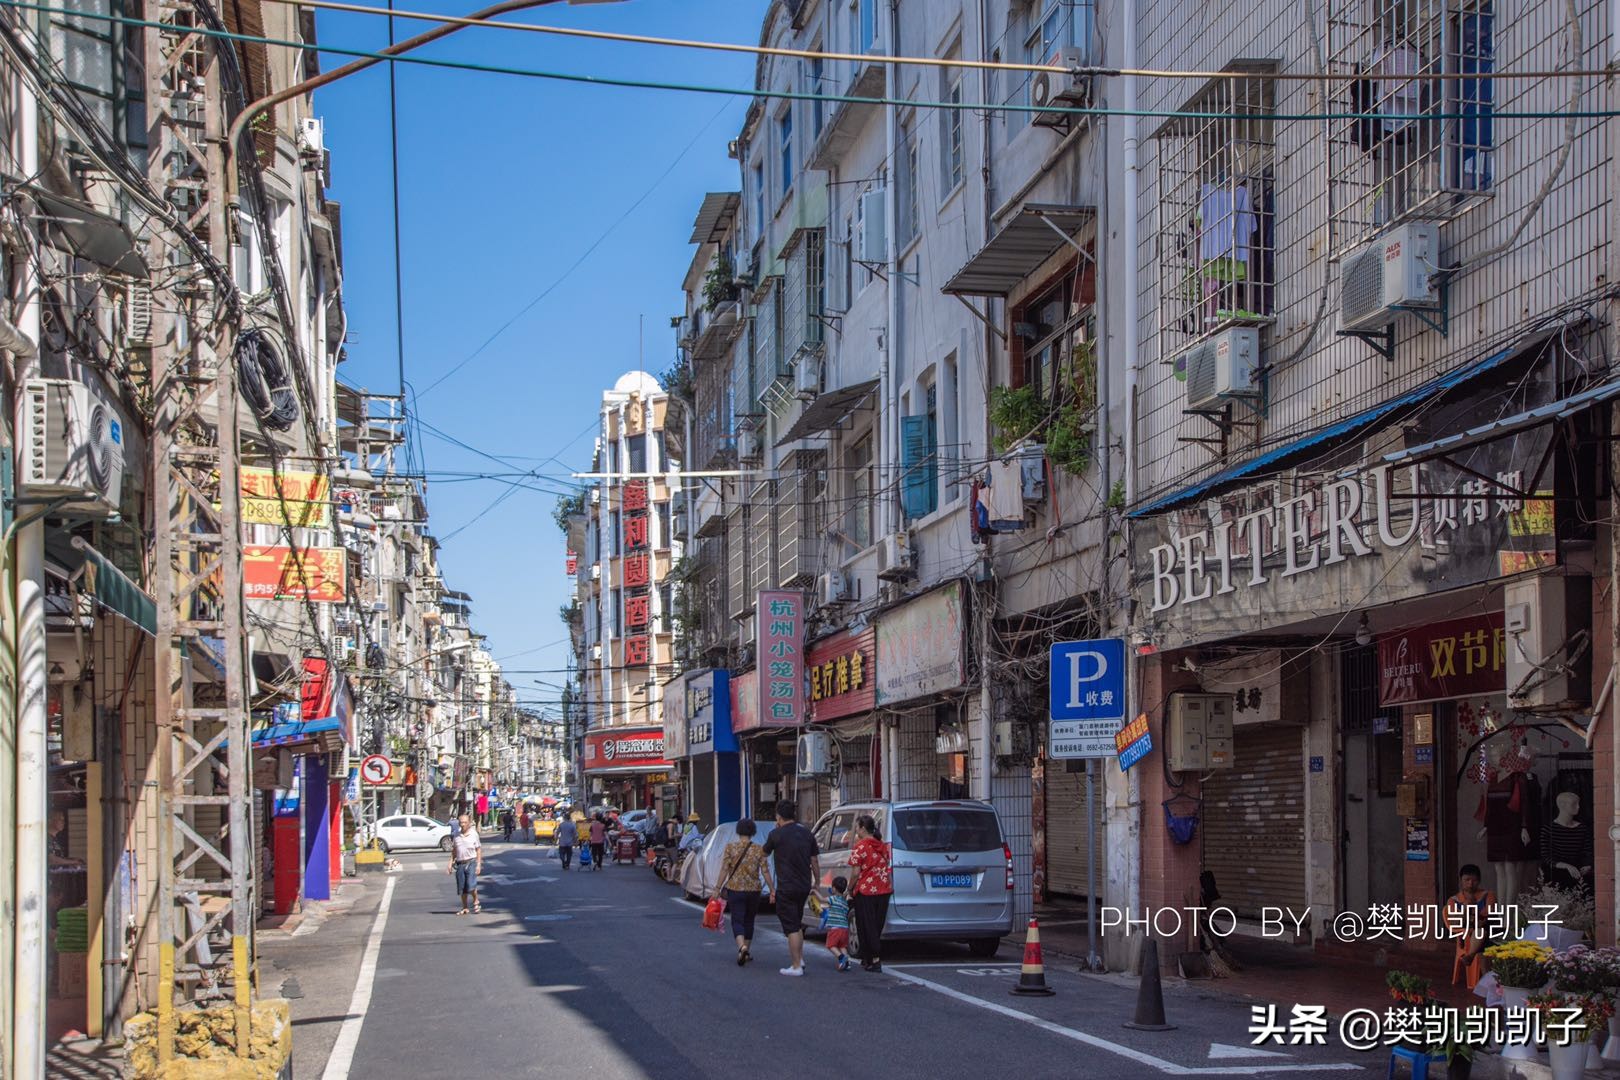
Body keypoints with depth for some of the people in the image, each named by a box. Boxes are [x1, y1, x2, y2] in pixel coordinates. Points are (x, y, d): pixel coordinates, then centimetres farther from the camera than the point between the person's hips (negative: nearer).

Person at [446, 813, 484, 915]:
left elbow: (478, 850, 1)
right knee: (462, 888, 6)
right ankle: (464, 908, 17)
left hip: (471, 862, -4)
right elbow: (453, 851, 15)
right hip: (460, 864, 4)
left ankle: (476, 902, 9)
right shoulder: (456, 836, 9)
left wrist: (478, 865, -6)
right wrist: (450, 864, 8)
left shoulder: (474, 834, 0)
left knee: (471, 886, -15)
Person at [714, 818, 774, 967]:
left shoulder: (730, 847, -5)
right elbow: (765, 872, -4)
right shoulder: (759, 850, -2)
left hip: (735, 889, -2)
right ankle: (748, 952, 24)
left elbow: (724, 870, -7)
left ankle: (742, 946, -25)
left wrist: (718, 888, -2)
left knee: (737, 921, 0)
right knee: (749, 921, 17)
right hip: (753, 889, 2)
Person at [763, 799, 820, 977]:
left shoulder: (776, 834, -10)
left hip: (786, 887, -5)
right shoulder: (807, 833, 4)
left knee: (791, 927, 0)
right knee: (797, 924, 23)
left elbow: (765, 852, 9)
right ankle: (800, 958, 23)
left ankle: (796, 966, -1)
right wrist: (817, 882, 20)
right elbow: (815, 862, 7)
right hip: (804, 886, 5)